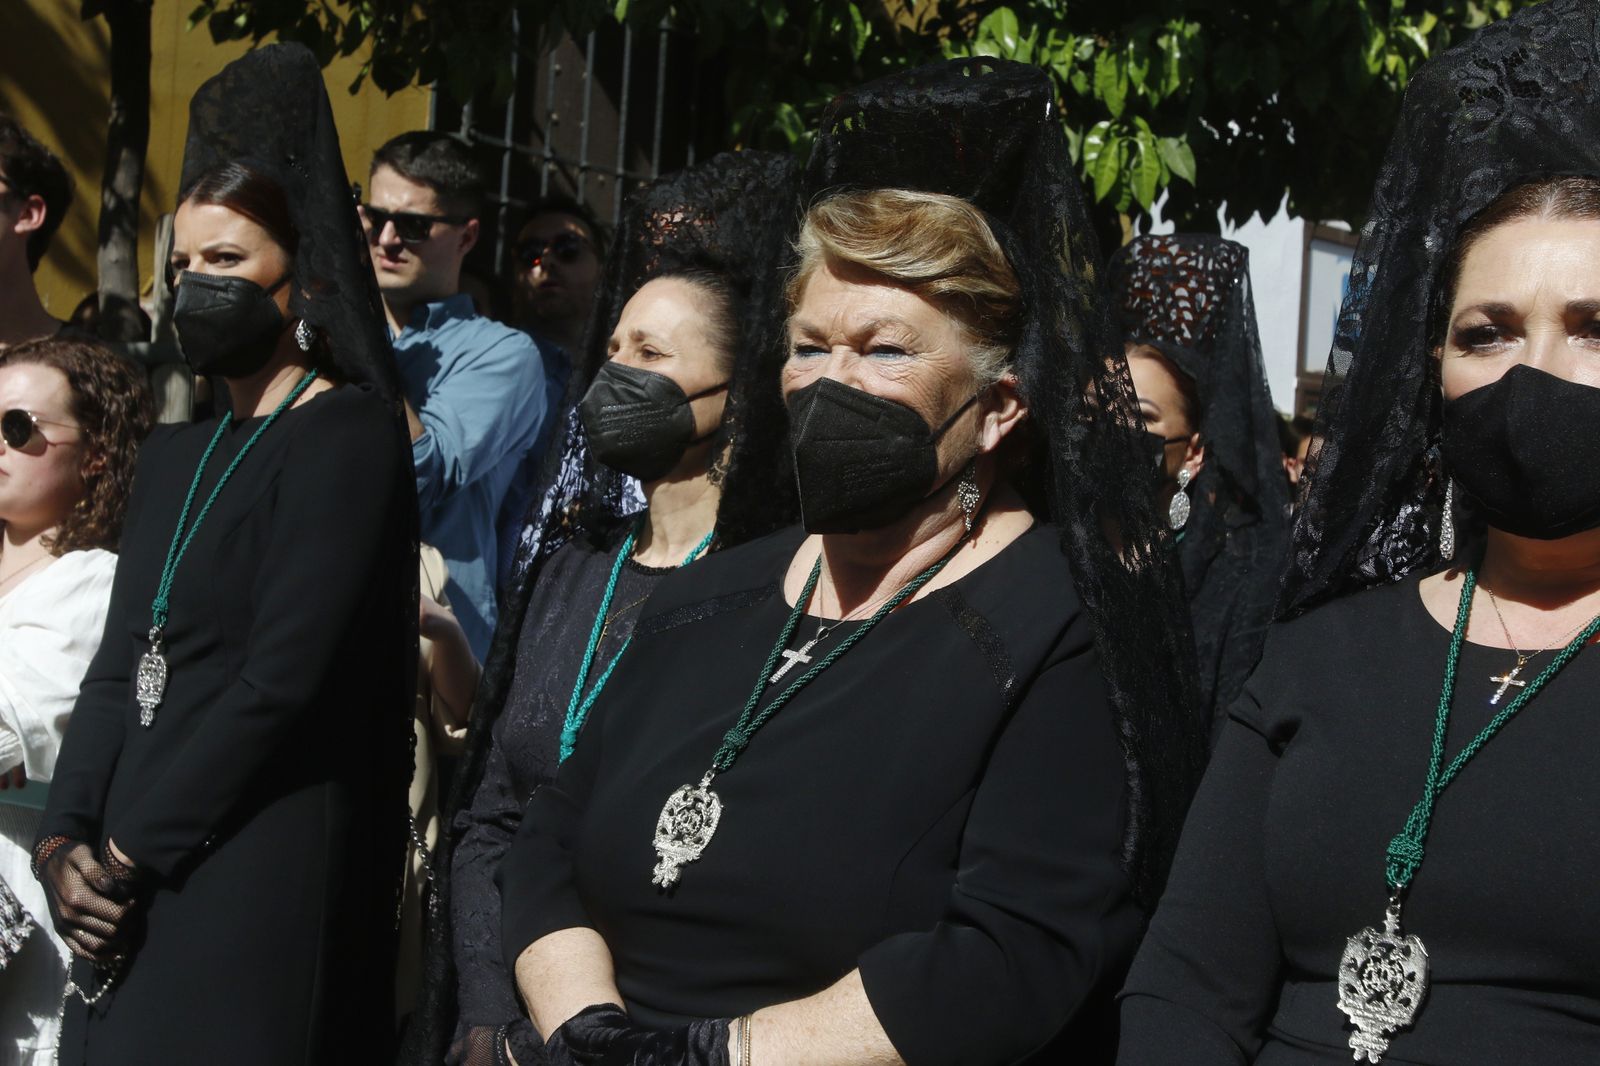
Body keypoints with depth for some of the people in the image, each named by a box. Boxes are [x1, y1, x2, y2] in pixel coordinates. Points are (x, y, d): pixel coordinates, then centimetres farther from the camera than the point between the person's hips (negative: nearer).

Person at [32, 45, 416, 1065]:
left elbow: (283, 681, -17)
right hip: (136, 886, 7)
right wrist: (66, 842, -3)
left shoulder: (347, 438, -9)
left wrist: (124, 855, -12)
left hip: (260, 876, -7)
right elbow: (119, 667, 12)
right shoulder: (176, 452, 16)